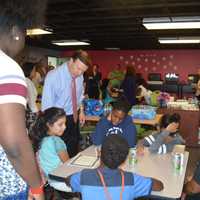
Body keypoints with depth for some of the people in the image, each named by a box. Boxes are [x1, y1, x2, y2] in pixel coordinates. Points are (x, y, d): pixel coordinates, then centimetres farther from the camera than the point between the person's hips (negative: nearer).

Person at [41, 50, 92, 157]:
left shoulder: (80, 76, -6)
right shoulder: (53, 76, -24)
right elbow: (47, 105, -20)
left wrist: (81, 110, 5)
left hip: (74, 118, 6)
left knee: (73, 152, 18)